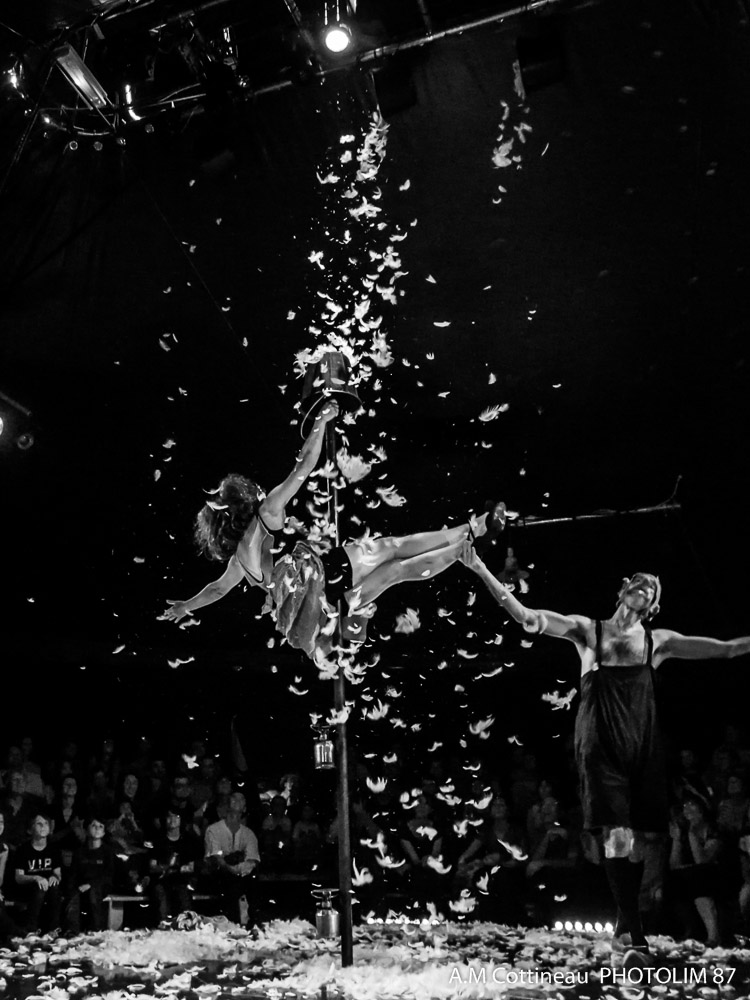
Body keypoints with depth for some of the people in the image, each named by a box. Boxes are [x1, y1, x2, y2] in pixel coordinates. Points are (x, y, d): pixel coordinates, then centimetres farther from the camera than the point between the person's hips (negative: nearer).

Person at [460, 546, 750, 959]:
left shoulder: (658, 641, 12)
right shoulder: (588, 630, 5)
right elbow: (526, 617, -5)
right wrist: (482, 572, -17)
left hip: (641, 743, 3)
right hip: (600, 742, -3)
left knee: (637, 837, 4)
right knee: (617, 834, -10)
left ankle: (625, 924, 21)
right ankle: (633, 931, -2)